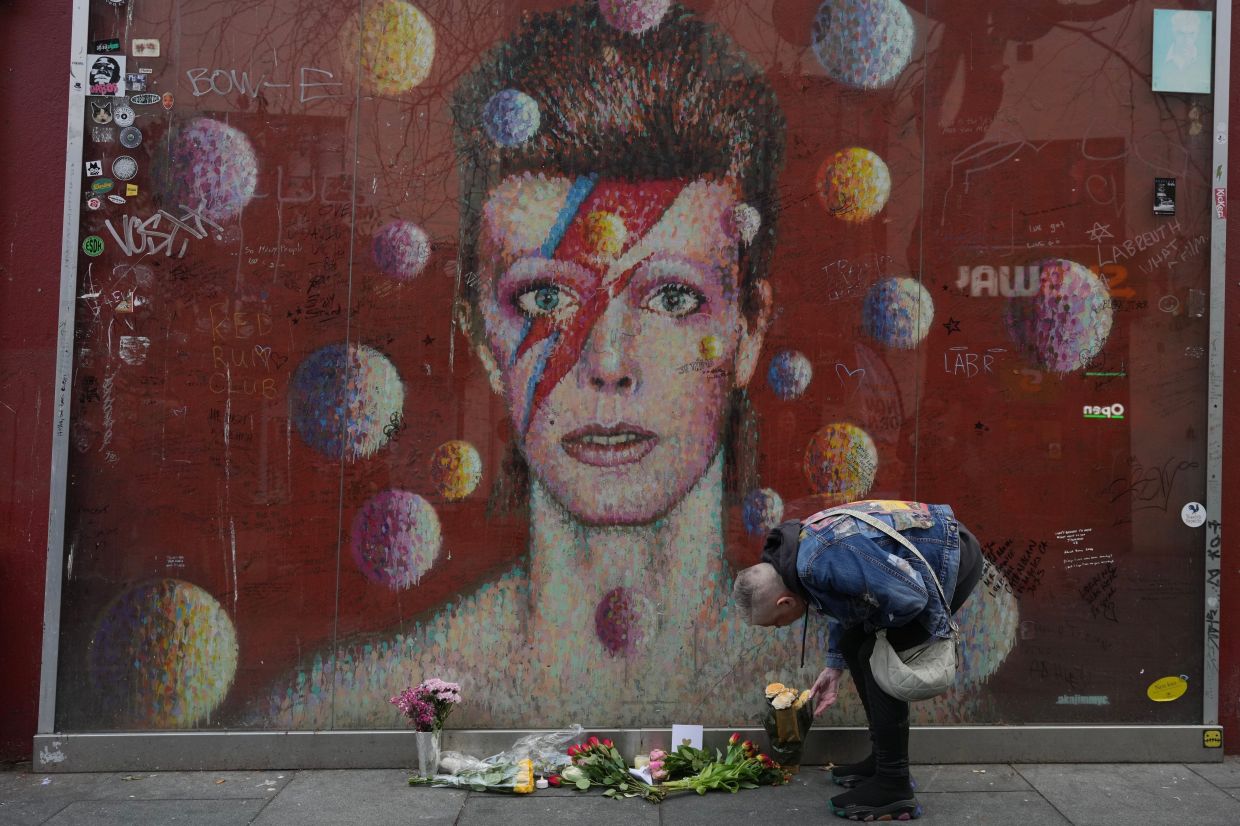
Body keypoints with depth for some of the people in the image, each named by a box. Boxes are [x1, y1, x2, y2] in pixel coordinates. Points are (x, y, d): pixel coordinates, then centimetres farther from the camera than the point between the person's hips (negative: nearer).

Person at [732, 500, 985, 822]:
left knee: (877, 658, -12)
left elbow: (909, 597, -29)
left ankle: (893, 786, -5)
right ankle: (882, 760, 22)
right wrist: (834, 665, 20)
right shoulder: (793, 552, 1)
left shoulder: (820, 561, -32)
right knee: (855, 643, 12)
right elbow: (846, 605, 18)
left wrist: (876, 626, -9)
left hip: (955, 559, -10)